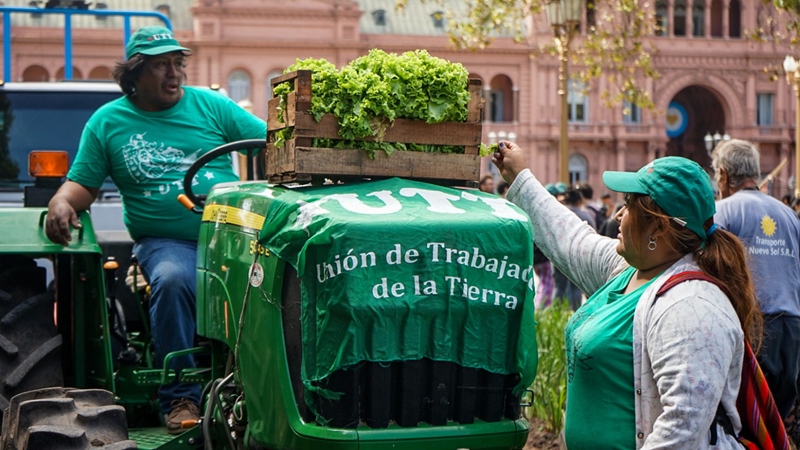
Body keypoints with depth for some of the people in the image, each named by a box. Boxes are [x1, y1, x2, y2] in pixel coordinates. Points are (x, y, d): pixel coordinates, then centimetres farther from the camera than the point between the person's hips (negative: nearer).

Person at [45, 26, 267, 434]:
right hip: (166, 241, -1)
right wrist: (61, 202, -10)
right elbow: (83, 183, 12)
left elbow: (272, 144, 7)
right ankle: (180, 398, -20)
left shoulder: (210, 105, 12)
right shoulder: (108, 122, 12)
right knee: (172, 280, -34)